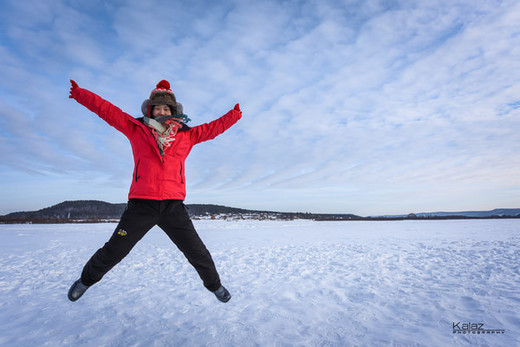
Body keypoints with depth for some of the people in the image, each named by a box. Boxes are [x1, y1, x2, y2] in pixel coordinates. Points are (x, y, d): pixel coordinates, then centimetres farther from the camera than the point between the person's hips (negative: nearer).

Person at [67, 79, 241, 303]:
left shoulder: (186, 136, 9)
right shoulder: (136, 129, 8)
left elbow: (214, 127, 15)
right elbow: (107, 110, 11)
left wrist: (234, 115, 16)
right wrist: (80, 94, 8)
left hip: (174, 207, 1)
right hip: (141, 205, 0)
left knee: (197, 253, 7)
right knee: (113, 252, 9)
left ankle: (214, 284, 33)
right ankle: (87, 279, 42)